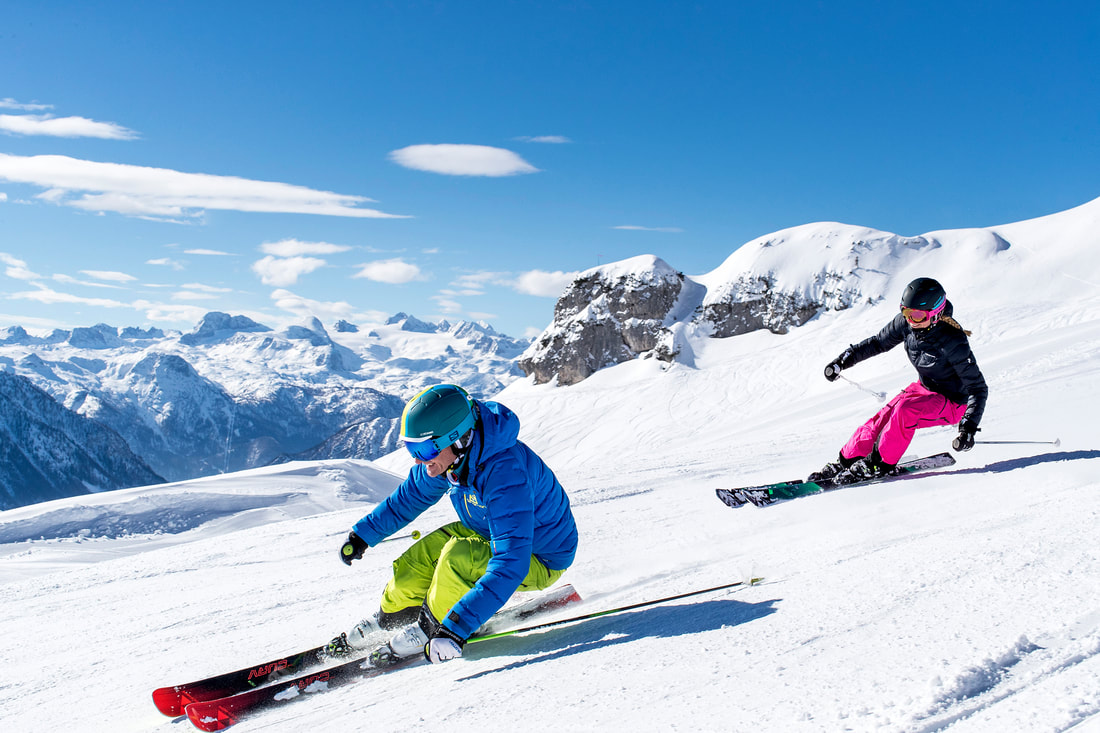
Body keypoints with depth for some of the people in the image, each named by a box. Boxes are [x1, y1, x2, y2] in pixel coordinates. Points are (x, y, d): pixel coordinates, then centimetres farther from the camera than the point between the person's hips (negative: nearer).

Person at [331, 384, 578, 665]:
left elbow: (510, 566, -42)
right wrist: (363, 534, 15)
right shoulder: (448, 454, -14)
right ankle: (391, 617, 24)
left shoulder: (505, 476, -39)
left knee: (457, 557, -28)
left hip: (539, 559, -8)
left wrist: (457, 628, -44)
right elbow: (411, 496, 8)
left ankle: (432, 629, -3)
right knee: (421, 555, -2)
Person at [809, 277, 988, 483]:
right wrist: (844, 360, -1)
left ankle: (880, 463, -14)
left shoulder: (952, 342, -31)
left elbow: (978, 388, -22)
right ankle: (845, 462, 2)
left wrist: (969, 427, -33)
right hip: (924, 388, 6)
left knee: (905, 410, -31)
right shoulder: (906, 322, -15)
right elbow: (879, 342, 5)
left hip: (952, 403, -6)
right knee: (881, 419, -10)